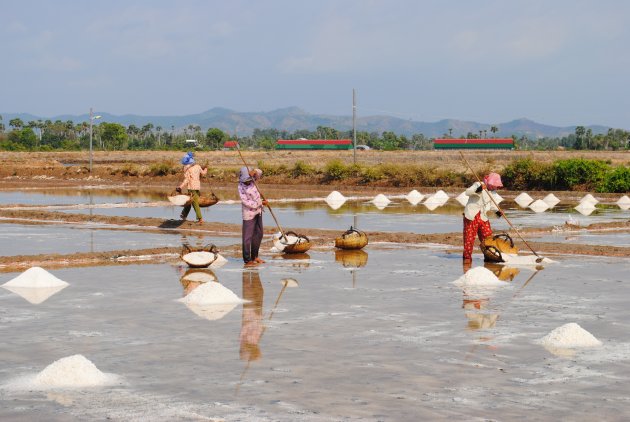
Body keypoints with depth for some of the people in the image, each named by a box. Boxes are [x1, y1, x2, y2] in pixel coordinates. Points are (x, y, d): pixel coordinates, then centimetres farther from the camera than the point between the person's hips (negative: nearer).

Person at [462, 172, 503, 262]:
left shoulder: (492, 191, 11)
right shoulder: (478, 185, -10)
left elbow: (491, 203, 24)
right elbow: (467, 192, -25)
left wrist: (497, 210, 6)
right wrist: (477, 190, -41)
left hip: (483, 217, 6)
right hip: (471, 215, -6)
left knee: (488, 236, 2)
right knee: (469, 236, -3)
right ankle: (467, 256, 6)